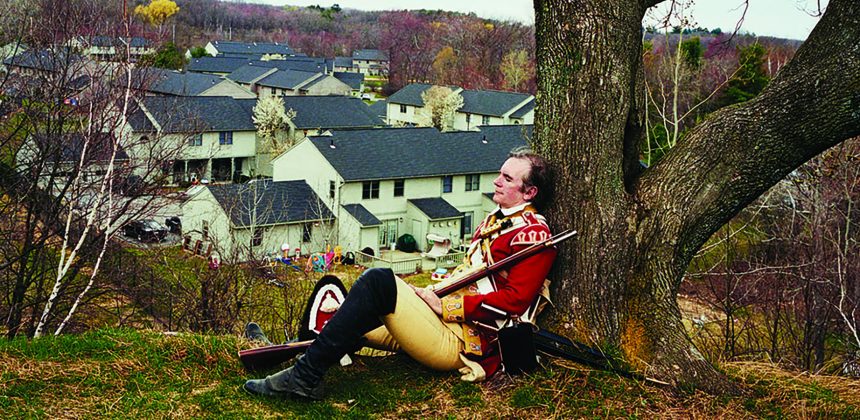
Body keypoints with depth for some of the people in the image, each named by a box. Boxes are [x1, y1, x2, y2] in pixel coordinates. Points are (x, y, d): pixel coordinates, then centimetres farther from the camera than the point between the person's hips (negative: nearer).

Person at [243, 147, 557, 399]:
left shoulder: (532, 234, -6)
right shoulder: (493, 221, 23)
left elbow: (515, 299, -16)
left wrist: (446, 307, -14)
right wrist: (433, 295, 12)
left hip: (458, 342, -10)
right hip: (444, 322, 10)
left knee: (379, 281, -22)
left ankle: (306, 376, -24)